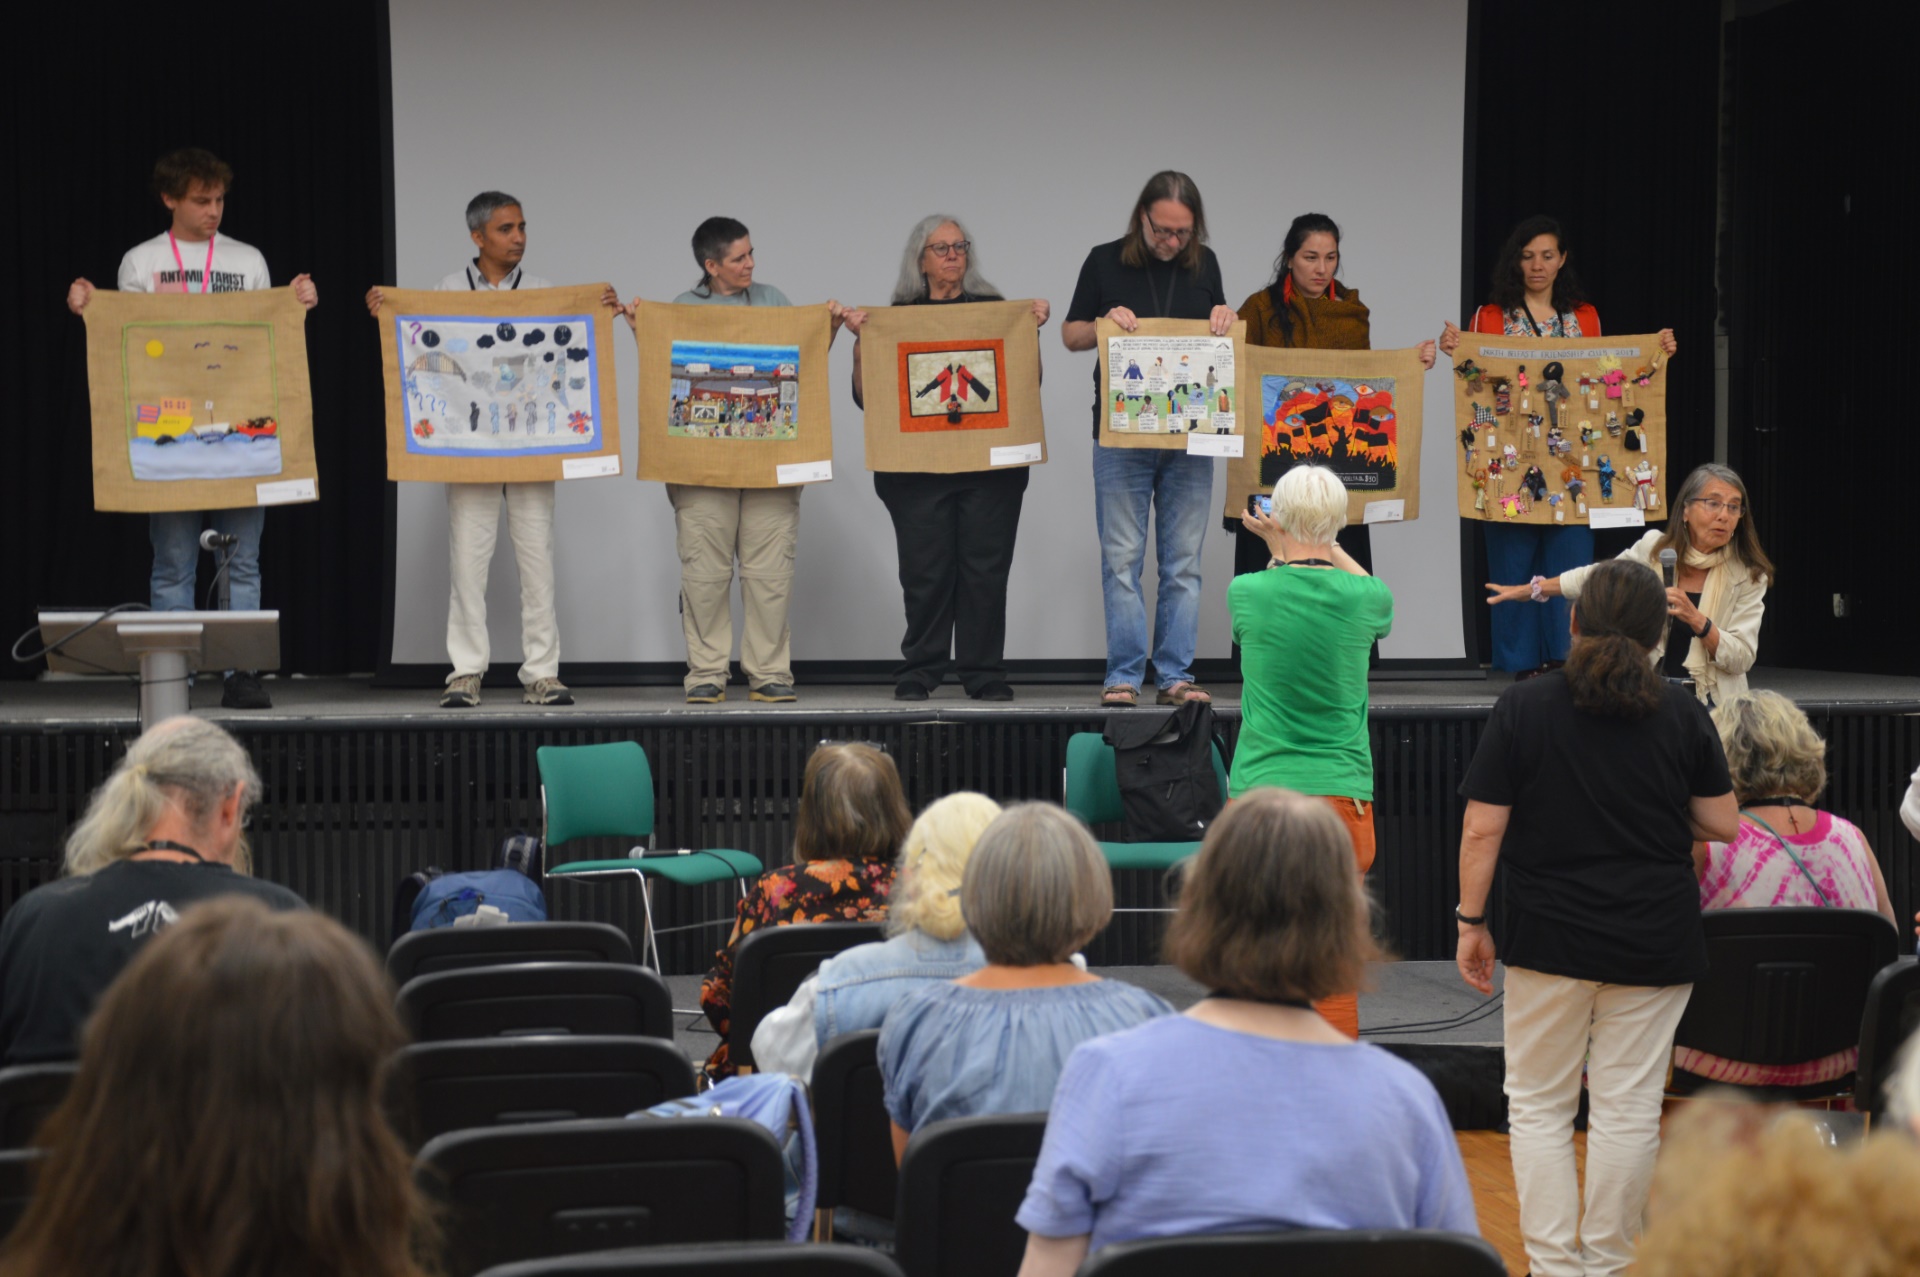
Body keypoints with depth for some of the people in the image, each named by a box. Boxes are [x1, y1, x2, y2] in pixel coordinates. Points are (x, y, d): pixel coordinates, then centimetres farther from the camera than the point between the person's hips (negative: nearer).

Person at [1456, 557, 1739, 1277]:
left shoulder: (1522, 709, -6)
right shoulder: (1682, 716, -2)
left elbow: (1482, 830, -7)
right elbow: (1722, 824, 3)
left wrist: (1471, 923, 2)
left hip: (1550, 940, -1)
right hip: (1654, 945, 1)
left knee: (1538, 1106, 10)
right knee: (1627, 1108, 7)